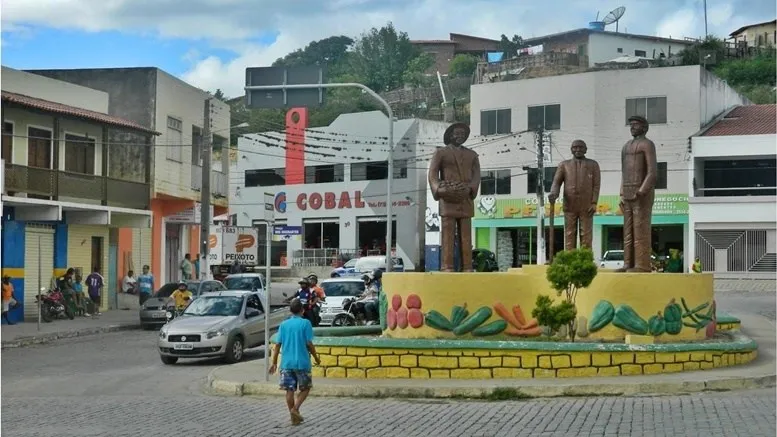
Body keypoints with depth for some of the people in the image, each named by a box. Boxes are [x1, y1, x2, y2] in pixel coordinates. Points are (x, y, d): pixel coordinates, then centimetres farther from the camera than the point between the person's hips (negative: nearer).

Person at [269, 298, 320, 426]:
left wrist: (274, 363, 9)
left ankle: (294, 417, 9)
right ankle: (295, 408, -7)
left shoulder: (283, 324, 5)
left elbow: (277, 344, 3)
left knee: (289, 390, 8)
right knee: (305, 388, 12)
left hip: (286, 363, 3)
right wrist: (316, 358, 6)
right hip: (302, 362, -3)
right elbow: (309, 344, -8)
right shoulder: (305, 323, -6)